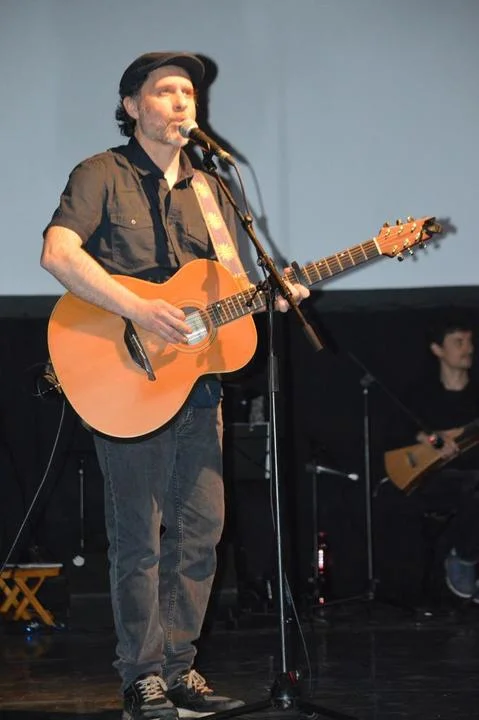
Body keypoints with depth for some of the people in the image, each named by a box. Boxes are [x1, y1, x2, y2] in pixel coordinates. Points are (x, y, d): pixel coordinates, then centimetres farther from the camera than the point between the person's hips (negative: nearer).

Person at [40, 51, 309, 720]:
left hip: (199, 382, 7)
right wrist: (139, 310, -25)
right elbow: (57, 252, -18)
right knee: (140, 536, -3)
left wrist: (271, 296, -1)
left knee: (200, 532, 7)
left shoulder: (209, 190, 18)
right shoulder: (102, 175, -3)